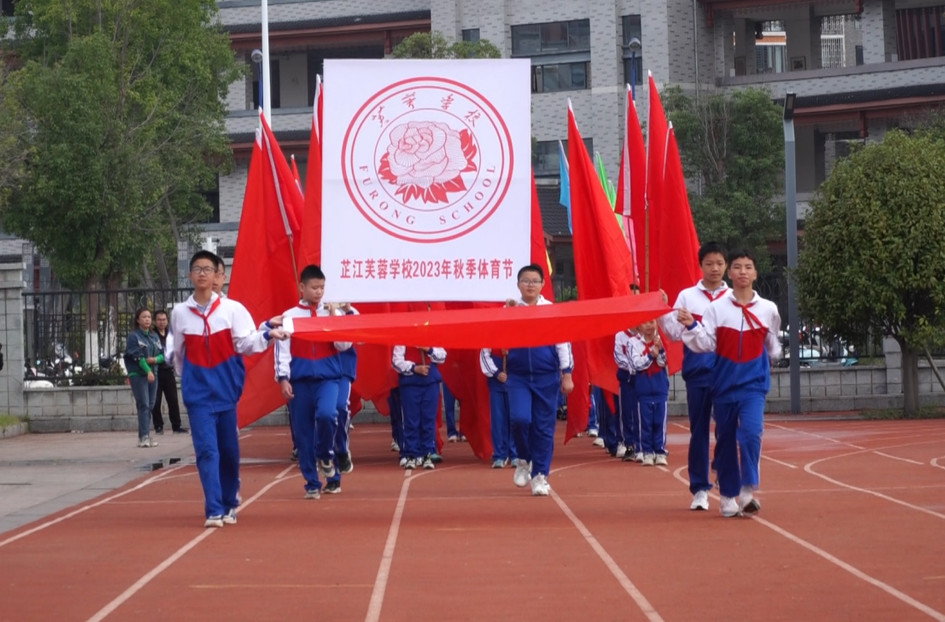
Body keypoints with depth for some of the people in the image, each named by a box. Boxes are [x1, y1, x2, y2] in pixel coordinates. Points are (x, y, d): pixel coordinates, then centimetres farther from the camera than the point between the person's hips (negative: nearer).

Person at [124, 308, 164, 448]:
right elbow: (137, 356, -11)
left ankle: (143, 437, 10)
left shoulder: (154, 337, 15)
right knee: (143, 405, -13)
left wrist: (156, 359, -10)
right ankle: (144, 436, -17)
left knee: (150, 406, 5)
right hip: (138, 375, -6)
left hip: (153, 374, 6)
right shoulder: (134, 336, -3)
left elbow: (163, 354, 12)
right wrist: (148, 371, -19)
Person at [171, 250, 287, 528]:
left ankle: (230, 504, 27)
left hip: (227, 390, 0)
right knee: (206, 450, -10)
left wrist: (267, 334, -22)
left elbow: (246, 343, -6)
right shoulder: (180, 313, 3)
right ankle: (214, 510, -12)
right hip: (198, 392, 0)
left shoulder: (233, 309, -2)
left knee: (229, 451, 10)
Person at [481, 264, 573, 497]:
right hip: (518, 377, 0)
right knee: (520, 418, -17)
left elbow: (563, 344, 0)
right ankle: (524, 460, 8)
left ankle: (540, 476, 9)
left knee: (544, 427, 0)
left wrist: (566, 375, -2)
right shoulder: (509, 310, 2)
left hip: (546, 377, 0)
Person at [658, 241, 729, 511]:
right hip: (698, 372, 0)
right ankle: (700, 489, 11)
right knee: (699, 430, 4)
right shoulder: (687, 296, 5)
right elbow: (675, 333, 2)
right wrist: (662, 311, -11)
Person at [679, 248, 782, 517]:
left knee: (750, 432, -21)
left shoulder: (768, 309, 0)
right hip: (724, 383, 1)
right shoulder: (717, 307, -4)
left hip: (753, 383, -1)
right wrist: (691, 326, -23)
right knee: (725, 441, 8)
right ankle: (728, 496, 20)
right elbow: (706, 344, -9)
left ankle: (748, 491, -16)